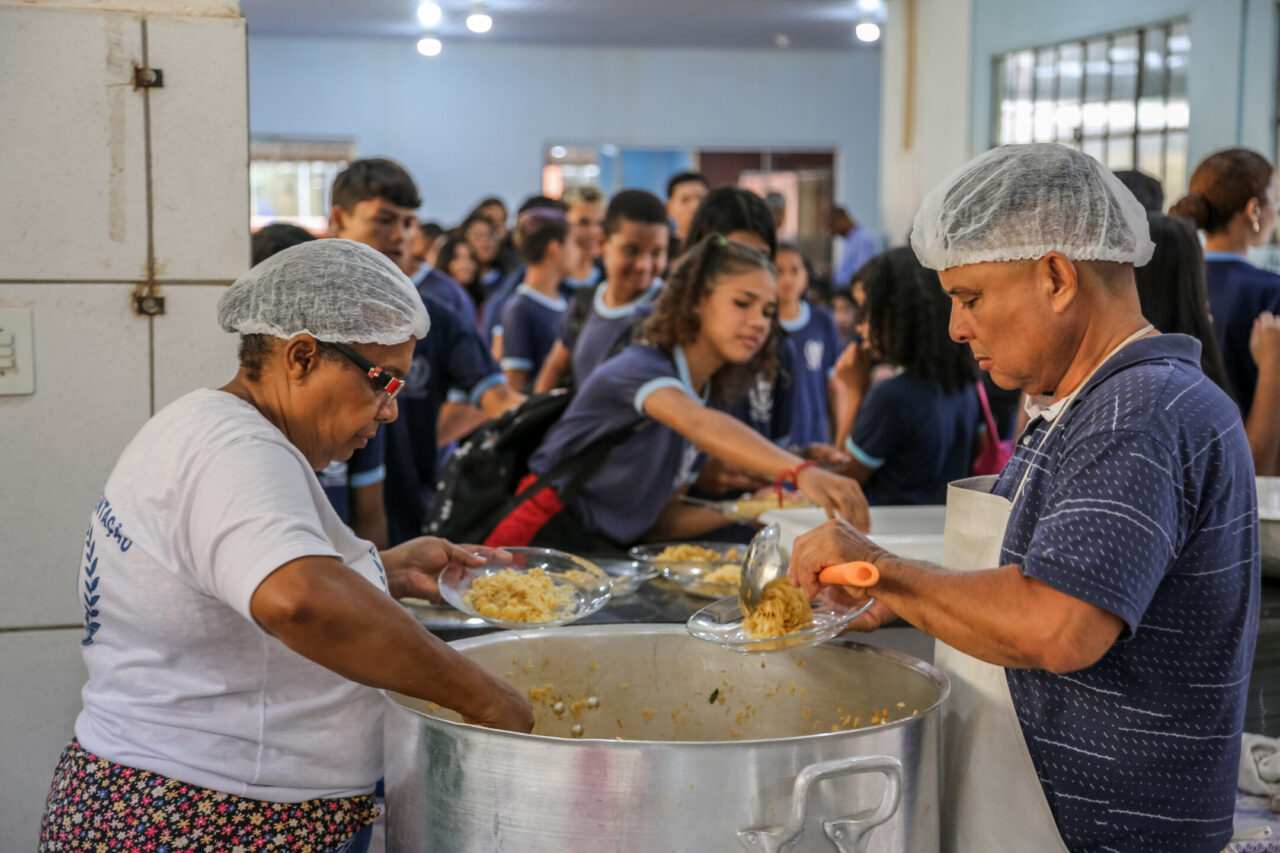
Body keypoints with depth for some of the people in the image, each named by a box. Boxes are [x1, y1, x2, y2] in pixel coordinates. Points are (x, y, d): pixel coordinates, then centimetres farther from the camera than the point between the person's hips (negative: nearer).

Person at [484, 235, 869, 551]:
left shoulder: (703, 396, 13)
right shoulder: (640, 366, -12)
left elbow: (659, 520, 11)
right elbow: (700, 425, -34)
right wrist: (800, 472, -48)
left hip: (604, 555, 8)